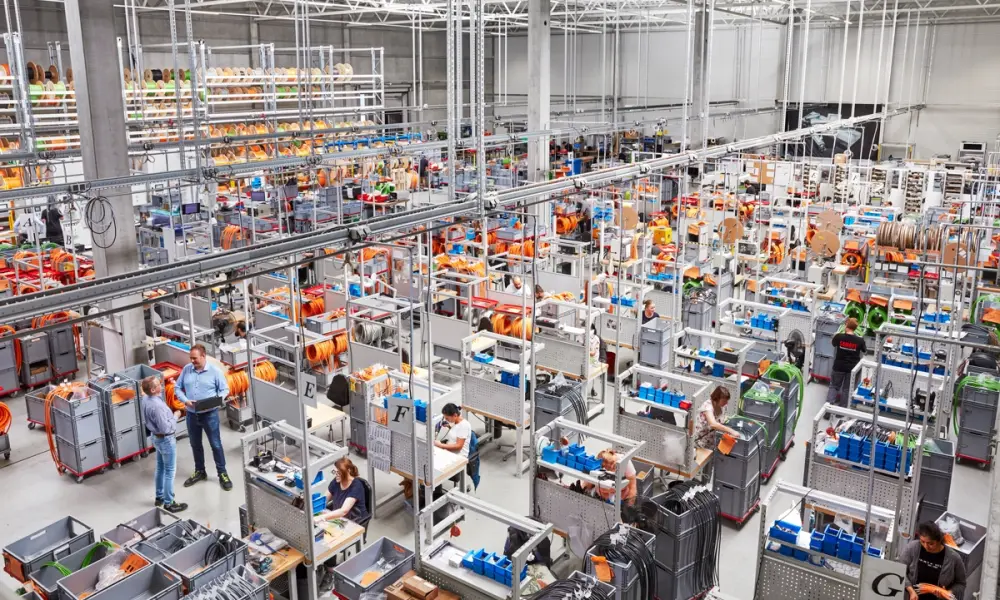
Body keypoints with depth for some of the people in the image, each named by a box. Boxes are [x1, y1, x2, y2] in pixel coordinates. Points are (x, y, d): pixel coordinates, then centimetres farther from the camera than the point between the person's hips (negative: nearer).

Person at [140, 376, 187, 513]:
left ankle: (160, 497, 36)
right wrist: (175, 416, -15)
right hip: (166, 440, -9)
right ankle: (169, 503, 13)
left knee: (160, 467, 22)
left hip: (156, 437, 9)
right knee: (169, 471, 4)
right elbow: (166, 428, -28)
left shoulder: (146, 398, -6)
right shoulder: (157, 406, -33)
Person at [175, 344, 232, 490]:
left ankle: (222, 473, 14)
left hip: (210, 414, -4)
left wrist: (217, 400, -22)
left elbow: (224, 389, -3)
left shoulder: (215, 371, -9)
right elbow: (177, 387, 6)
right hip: (192, 414, 4)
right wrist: (185, 400, -11)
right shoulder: (186, 369, 0)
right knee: (195, 444, 17)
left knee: (216, 444, 3)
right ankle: (199, 471, 34)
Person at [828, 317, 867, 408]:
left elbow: (833, 343, 9)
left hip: (839, 366, 0)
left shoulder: (839, 337, -13)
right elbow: (864, 351, 7)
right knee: (847, 389, 14)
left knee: (834, 386, 15)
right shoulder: (860, 340, -12)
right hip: (852, 368, 0)